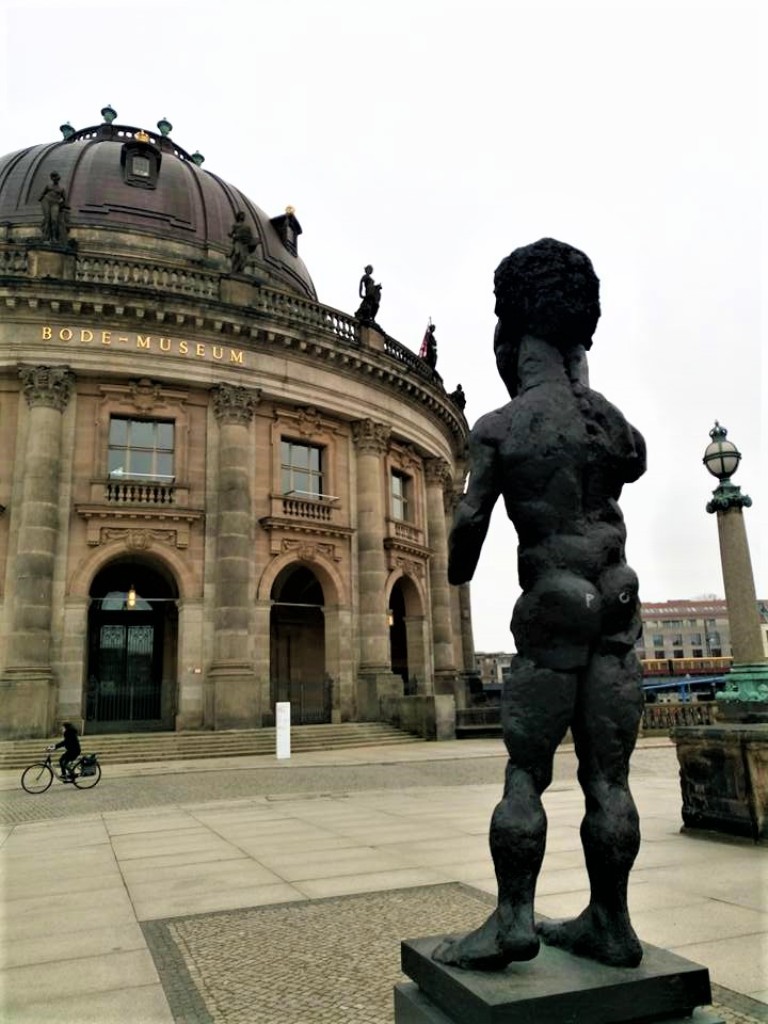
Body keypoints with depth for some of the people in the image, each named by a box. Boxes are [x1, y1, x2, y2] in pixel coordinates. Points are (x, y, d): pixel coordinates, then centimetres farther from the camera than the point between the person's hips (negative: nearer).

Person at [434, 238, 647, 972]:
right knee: (606, 773, 5)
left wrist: (456, 575, 14)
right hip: (615, 609, 4)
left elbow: (470, 521, -8)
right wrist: (582, 391, 33)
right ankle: (609, 923, 11)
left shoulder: (498, 427, -3)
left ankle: (513, 918, 1)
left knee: (525, 770, 2)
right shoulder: (610, 421, 9)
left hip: (552, 611, -4)